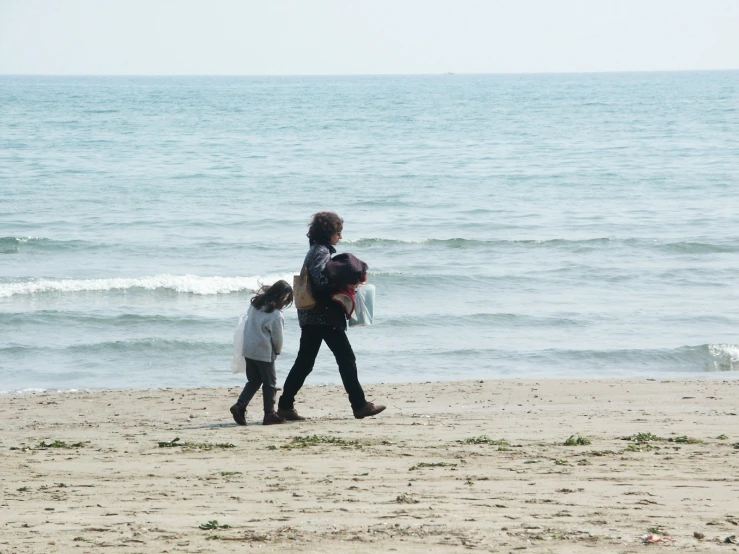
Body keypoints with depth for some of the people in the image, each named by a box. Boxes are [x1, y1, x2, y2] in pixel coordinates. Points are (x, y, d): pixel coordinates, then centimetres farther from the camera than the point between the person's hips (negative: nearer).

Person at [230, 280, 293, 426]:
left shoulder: (256, 304, 6)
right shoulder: (275, 315, -16)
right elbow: (277, 337, -9)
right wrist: (277, 352, 10)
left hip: (248, 349, 7)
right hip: (264, 351, -7)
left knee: (254, 381, 16)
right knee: (270, 382, 6)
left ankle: (240, 406, 0)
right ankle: (269, 414, 8)